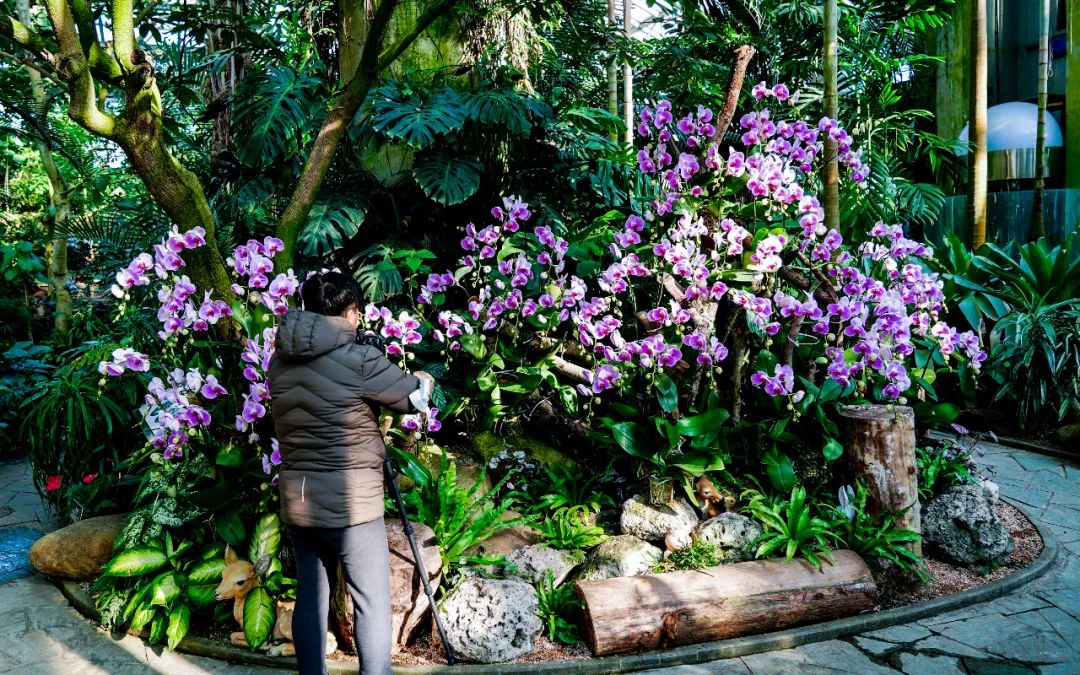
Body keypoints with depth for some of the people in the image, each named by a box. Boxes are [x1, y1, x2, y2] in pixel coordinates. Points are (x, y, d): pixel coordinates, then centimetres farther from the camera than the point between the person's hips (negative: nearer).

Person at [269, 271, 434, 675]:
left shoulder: (281, 362, 4)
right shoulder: (358, 360, -15)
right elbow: (417, 399, -4)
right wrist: (424, 380, 18)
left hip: (297, 503, 7)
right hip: (350, 504, -7)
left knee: (310, 599, 16)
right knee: (373, 606, 4)